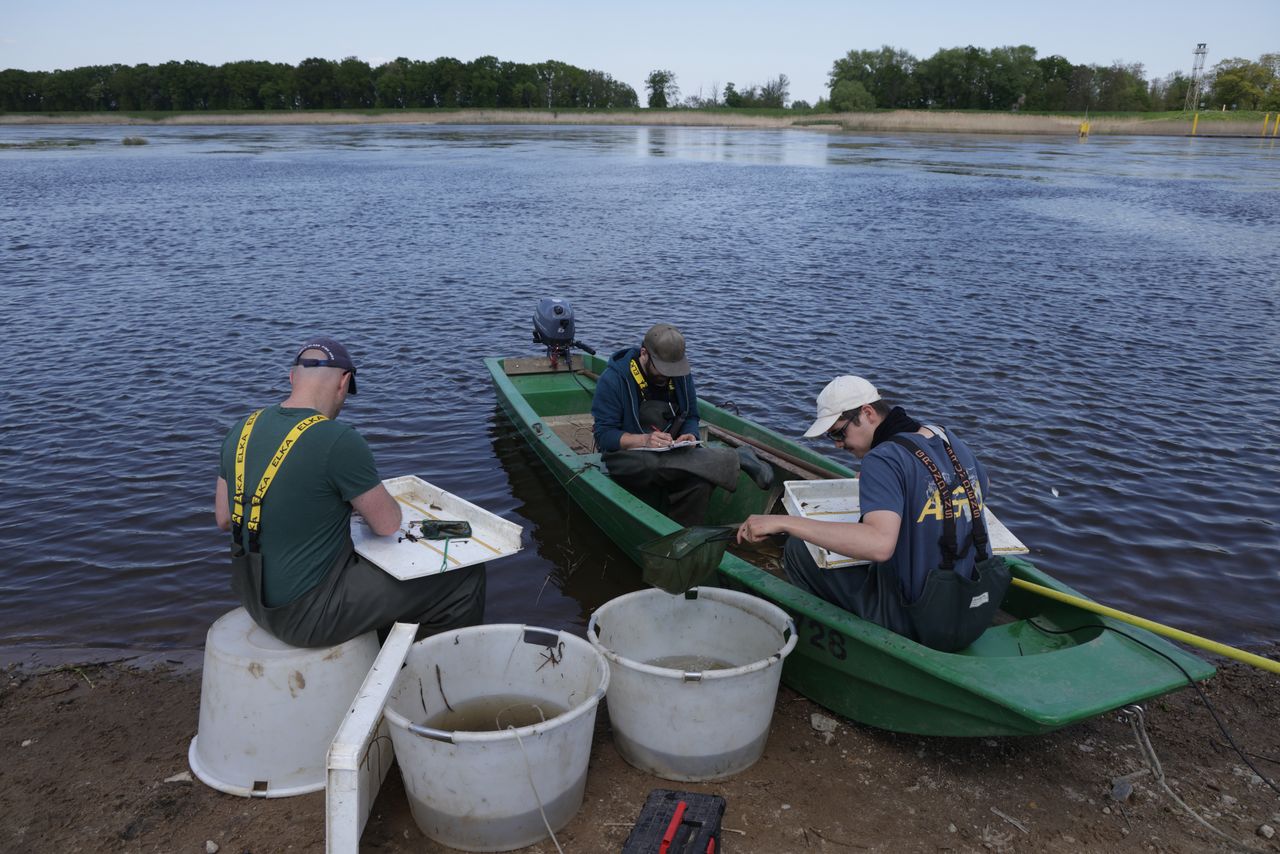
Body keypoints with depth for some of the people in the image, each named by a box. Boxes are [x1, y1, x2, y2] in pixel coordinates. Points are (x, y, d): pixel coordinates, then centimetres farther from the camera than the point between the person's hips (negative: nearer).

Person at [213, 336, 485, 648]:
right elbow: (388, 524, -13)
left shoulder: (242, 430, 0)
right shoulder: (339, 441, -23)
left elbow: (223, 518, 11)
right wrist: (365, 497, 9)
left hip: (256, 598, 9)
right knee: (467, 577, -1)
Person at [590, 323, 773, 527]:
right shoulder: (613, 379, -12)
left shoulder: (681, 375, 3)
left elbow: (691, 417, 14)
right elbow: (604, 435, -13)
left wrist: (689, 436, -11)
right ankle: (737, 458, -27)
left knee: (699, 483, -32)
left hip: (672, 454, 3)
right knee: (652, 464, -39)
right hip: (628, 455, -3)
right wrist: (643, 440, -29)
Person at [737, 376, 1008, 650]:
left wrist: (783, 522, -34)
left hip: (921, 624, -8)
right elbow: (981, 487, 28)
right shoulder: (951, 441, 5)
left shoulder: (884, 459, -20)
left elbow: (880, 544, -36)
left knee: (797, 549, 0)